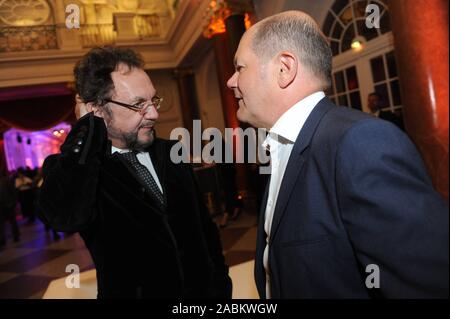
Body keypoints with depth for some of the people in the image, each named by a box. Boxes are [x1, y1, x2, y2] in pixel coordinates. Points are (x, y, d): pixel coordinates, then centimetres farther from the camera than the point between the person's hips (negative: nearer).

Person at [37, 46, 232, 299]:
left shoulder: (172, 153, -2)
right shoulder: (69, 169, -15)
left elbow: (206, 228, 3)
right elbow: (65, 216, -38)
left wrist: (220, 288, 1)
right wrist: (87, 127, -27)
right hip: (132, 292, -3)